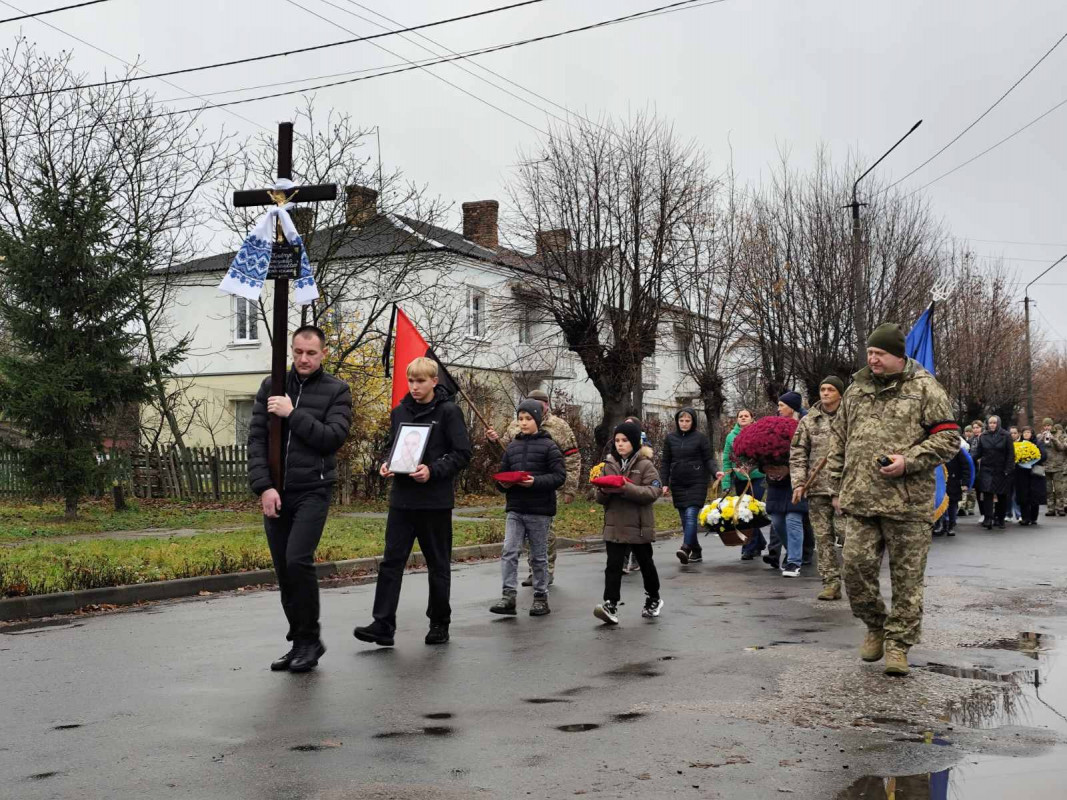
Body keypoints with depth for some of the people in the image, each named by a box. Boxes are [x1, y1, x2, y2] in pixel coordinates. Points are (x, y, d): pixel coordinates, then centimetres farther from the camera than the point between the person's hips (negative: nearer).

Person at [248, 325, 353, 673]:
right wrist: (264, 486, -8)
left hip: (313, 491, -4)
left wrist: (293, 414, -15)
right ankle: (300, 643, 18)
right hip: (275, 494, 4)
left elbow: (333, 437, -12)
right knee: (284, 571, 7)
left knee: (298, 560, -19)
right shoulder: (272, 386, 9)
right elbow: (256, 438, 3)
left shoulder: (337, 391, 1)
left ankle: (309, 638, -5)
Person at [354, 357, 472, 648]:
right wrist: (386, 464, -1)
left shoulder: (449, 411, -5)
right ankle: (383, 626, -4)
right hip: (402, 498, 4)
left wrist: (433, 470, -21)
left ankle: (439, 623, 20)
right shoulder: (400, 411, 10)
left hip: (435, 500, -4)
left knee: (438, 564, 8)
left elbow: (462, 454, -8)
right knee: (391, 561, -3)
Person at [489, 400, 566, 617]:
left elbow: (560, 476, -10)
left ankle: (541, 598, 16)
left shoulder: (548, 446, -4)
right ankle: (508, 596, -9)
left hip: (540, 510, -4)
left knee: (539, 556, 6)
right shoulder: (512, 446, 10)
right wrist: (504, 484, -5)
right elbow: (502, 472, 18)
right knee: (509, 552, -8)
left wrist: (535, 482, -22)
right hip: (515, 509, 4)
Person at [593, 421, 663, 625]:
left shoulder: (645, 465, -6)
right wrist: (604, 491, -14)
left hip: (639, 525, -3)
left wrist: (627, 488, -26)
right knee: (613, 565, -7)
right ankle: (610, 606, -12)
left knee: (645, 563, 15)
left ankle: (653, 599, 34)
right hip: (614, 524, 3)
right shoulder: (609, 464, 7)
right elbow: (600, 499, 10)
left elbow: (653, 491, -17)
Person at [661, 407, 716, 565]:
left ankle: (685, 548, -30)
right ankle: (696, 552, 11)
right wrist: (665, 483, 4)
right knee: (685, 519, 4)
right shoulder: (670, 438, 8)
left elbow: (708, 459, 0)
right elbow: (665, 462, 11)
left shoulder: (700, 437, -1)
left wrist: (716, 471, -18)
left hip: (697, 482, -4)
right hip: (678, 485, 4)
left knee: (691, 515, -18)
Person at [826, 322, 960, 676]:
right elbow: (838, 440, 19)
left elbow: (948, 437, -3)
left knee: (907, 575, 2)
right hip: (859, 499, 4)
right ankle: (875, 625, 23)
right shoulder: (856, 390, 13)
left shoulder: (925, 388, -1)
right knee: (855, 566, -1)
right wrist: (837, 488, 15)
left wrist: (908, 461, -15)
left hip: (907, 500, -4)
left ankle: (898, 642, 14)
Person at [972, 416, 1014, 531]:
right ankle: (988, 518, -14)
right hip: (986, 470, 1)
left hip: (1001, 471, -1)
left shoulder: (1005, 436, -1)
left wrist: (1008, 470, -9)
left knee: (1002, 496, 7)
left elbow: (1010, 454, -2)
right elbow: (977, 452, 5)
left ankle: (1000, 519, 19)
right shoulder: (983, 437, 7)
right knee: (987, 493, -11)